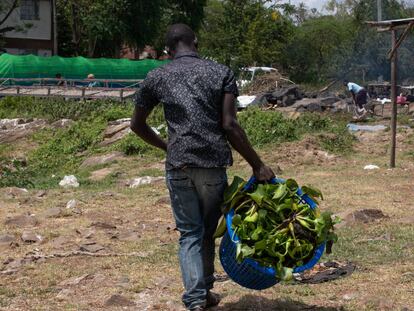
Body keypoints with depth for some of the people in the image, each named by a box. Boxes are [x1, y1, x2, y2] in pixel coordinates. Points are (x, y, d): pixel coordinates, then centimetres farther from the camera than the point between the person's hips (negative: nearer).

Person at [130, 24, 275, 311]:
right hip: (214, 164, 0)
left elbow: (137, 124, 17)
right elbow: (230, 125, -6)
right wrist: (257, 165, -1)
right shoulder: (221, 73, 3)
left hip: (178, 166, 0)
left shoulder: (156, 78, 7)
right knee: (208, 231, 16)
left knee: (190, 233, 7)